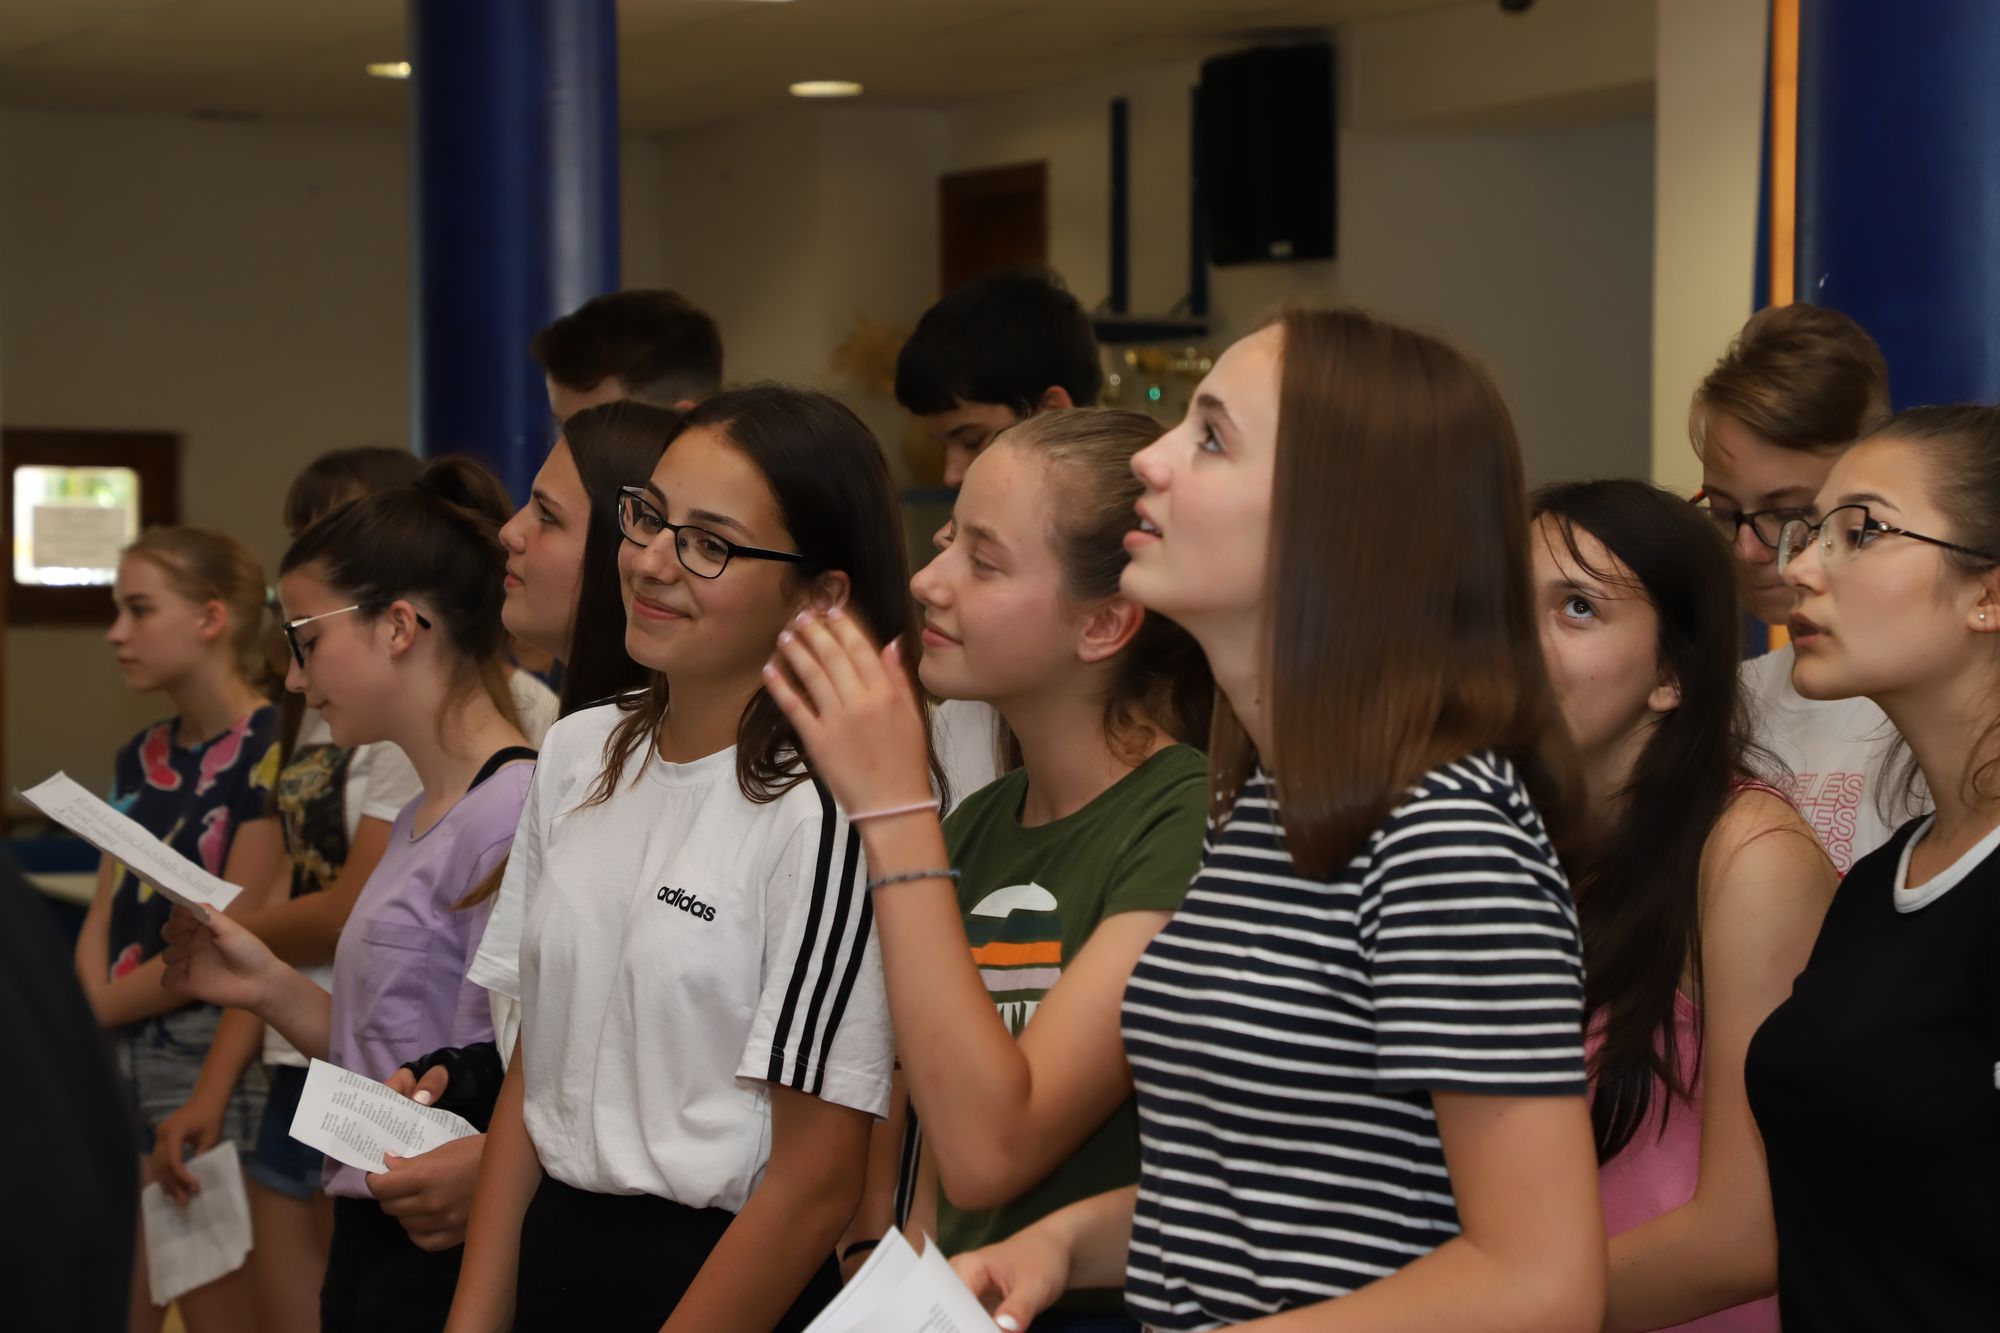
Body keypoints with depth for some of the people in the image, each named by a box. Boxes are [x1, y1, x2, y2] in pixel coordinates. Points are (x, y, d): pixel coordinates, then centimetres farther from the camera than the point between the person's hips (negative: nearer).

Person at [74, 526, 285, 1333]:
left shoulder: (268, 752, -12)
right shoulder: (144, 758, 13)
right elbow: (103, 916, 9)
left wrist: (102, 1005, -4)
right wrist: (89, 1013, -10)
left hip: (211, 1056, -8)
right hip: (119, 1062, 8)